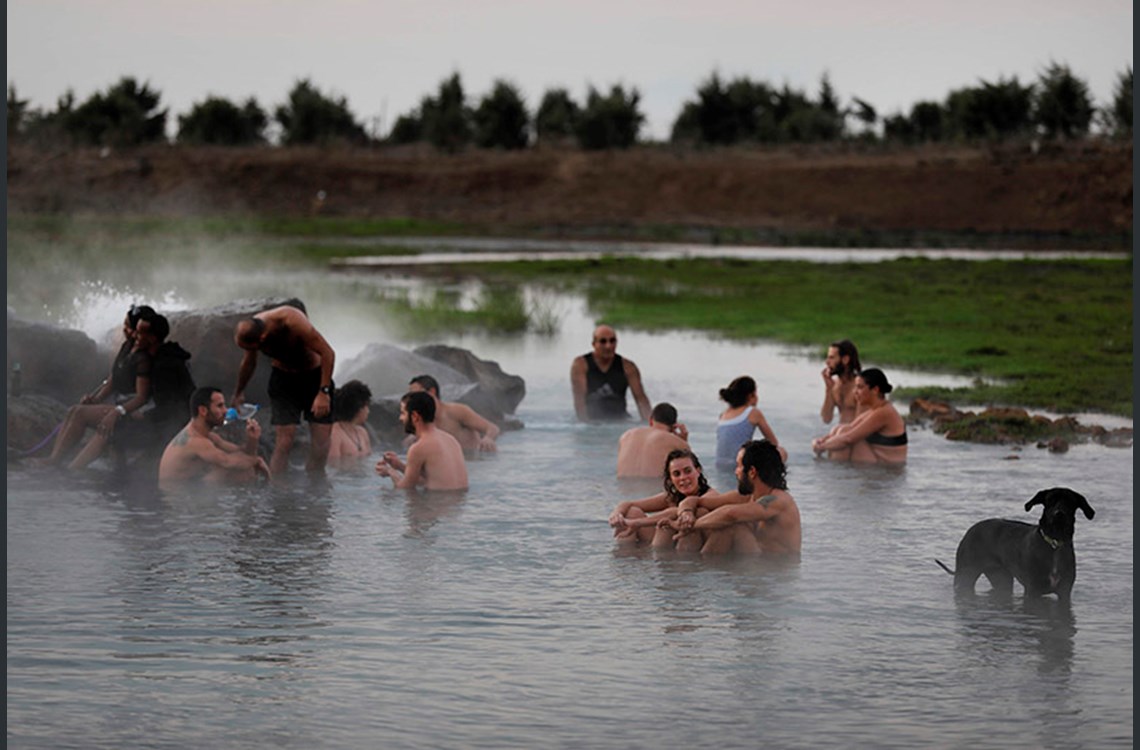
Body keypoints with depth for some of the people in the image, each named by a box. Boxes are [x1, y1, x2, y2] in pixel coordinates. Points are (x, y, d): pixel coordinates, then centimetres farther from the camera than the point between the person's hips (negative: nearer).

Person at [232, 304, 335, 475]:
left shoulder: (293, 321, -33)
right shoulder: (251, 332, -17)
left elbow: (327, 353, -27)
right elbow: (249, 363, 7)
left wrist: (324, 392, -31)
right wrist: (238, 393, 22)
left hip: (315, 376, -2)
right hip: (283, 378, 2)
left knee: (321, 444, -7)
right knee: (283, 443, -12)